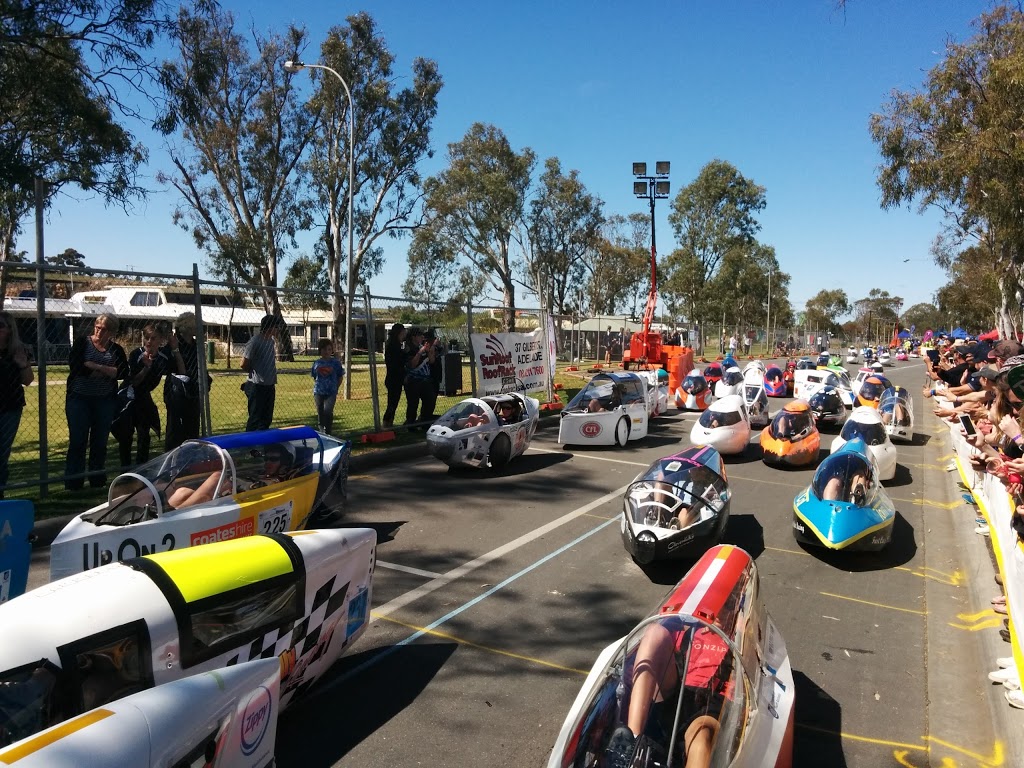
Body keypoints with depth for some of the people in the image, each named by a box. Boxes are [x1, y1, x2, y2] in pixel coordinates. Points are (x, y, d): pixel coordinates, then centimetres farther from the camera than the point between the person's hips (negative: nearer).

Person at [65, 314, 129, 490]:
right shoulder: (82, 342, 2)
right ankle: (73, 482, 6)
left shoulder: (116, 350, 6)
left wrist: (94, 366, -16)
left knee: (100, 442, 7)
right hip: (79, 398, -2)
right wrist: (107, 370, -12)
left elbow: (123, 373, -9)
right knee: (78, 441, -1)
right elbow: (75, 365, -13)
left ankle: (97, 480, 17)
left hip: (105, 401, 2)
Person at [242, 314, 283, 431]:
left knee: (267, 418, 14)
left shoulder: (271, 340, 10)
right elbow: (244, 365, -15)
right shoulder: (255, 341, -15)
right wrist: (254, 373, 1)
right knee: (255, 420, -1)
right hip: (258, 387, -8)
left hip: (270, 386, 8)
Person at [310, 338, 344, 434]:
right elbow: (314, 377, 16)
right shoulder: (317, 363, 5)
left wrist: (335, 388, -1)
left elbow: (340, 377, 5)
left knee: (328, 411, -20)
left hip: (331, 392, -3)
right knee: (320, 413, 10)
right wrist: (316, 386, 3)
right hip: (318, 392, 3)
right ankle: (322, 432, 25)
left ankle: (328, 432, -10)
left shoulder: (335, 362, -1)